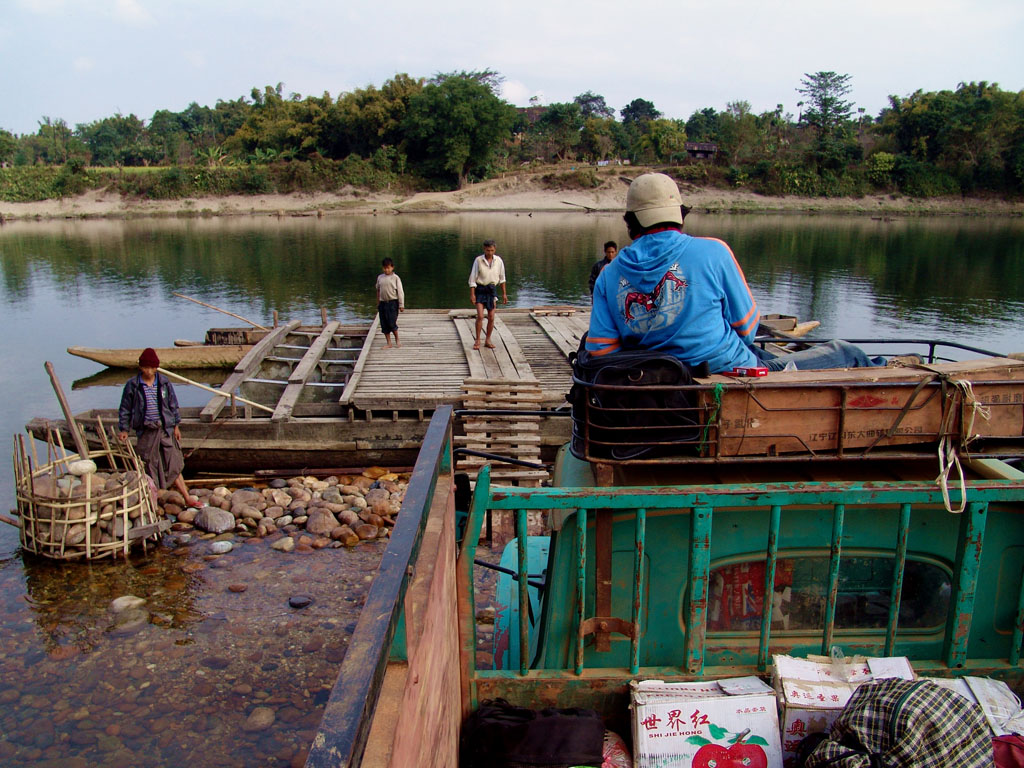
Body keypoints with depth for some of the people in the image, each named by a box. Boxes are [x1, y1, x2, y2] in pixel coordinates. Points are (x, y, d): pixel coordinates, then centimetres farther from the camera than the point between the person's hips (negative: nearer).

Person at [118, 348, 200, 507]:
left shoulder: (164, 382, 2)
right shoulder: (132, 385, -3)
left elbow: (173, 404, 11)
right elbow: (125, 409, 4)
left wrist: (176, 425, 11)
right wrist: (123, 429, 2)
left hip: (165, 429, 1)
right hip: (146, 431, -1)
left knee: (173, 464, 2)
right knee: (151, 466, 7)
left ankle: (187, 497, 5)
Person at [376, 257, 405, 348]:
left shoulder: (395, 278, -2)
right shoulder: (380, 277, 9)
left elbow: (400, 292, -2)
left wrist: (401, 305, -6)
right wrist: (378, 304, 17)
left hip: (392, 302, -4)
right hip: (382, 302, 4)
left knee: (392, 323, -9)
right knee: (384, 324, 4)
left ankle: (397, 340, 13)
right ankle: (389, 343, 13)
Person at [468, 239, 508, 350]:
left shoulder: (499, 260, -2)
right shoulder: (478, 260, -10)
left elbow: (502, 278, 9)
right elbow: (473, 278, -7)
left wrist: (504, 294, 11)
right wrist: (472, 294, -11)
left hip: (492, 290, 3)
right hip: (480, 290, -3)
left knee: (491, 317, 2)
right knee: (480, 316, -12)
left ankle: (488, 340, 18)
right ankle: (477, 341, 0)